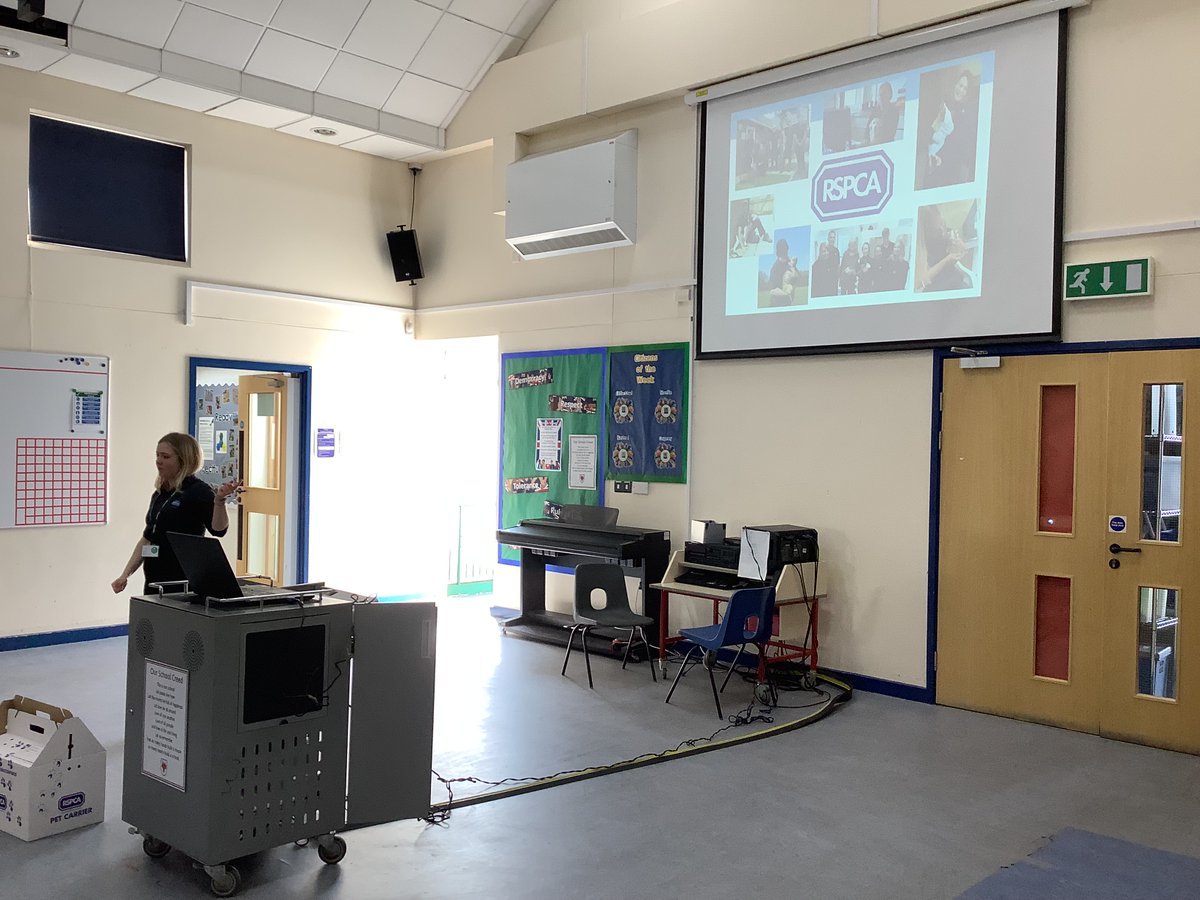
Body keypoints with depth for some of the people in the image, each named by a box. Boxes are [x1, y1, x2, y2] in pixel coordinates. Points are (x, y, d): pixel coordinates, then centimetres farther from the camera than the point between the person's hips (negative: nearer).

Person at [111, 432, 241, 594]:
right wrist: (125, 575, 14)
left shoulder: (198, 492, -10)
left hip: (183, 582, -7)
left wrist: (220, 500, -41)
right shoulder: (159, 494, 14)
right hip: (154, 580, 7)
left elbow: (218, 529, -23)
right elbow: (147, 538, 20)